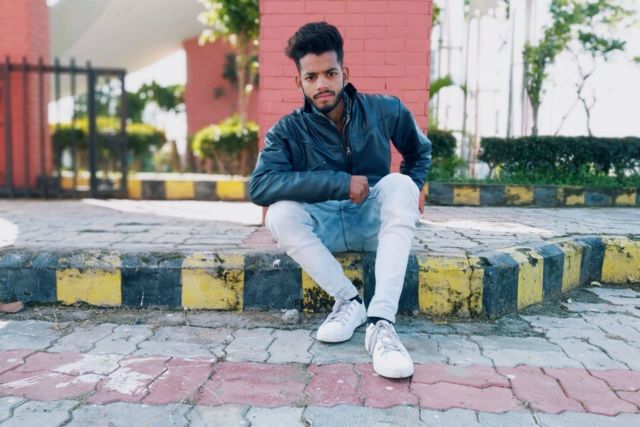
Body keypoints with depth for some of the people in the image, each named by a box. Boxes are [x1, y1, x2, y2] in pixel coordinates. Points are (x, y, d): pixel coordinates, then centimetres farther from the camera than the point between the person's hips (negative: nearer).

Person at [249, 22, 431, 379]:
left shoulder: (384, 110, -3)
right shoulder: (288, 131, -9)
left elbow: (420, 150, 18)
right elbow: (259, 187, -27)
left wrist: (416, 186, -2)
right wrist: (340, 183, -31)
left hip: (375, 222, 1)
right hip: (323, 226, 0)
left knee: (399, 185, -30)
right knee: (279, 214, -29)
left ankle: (381, 321, -38)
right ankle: (349, 300, -17)